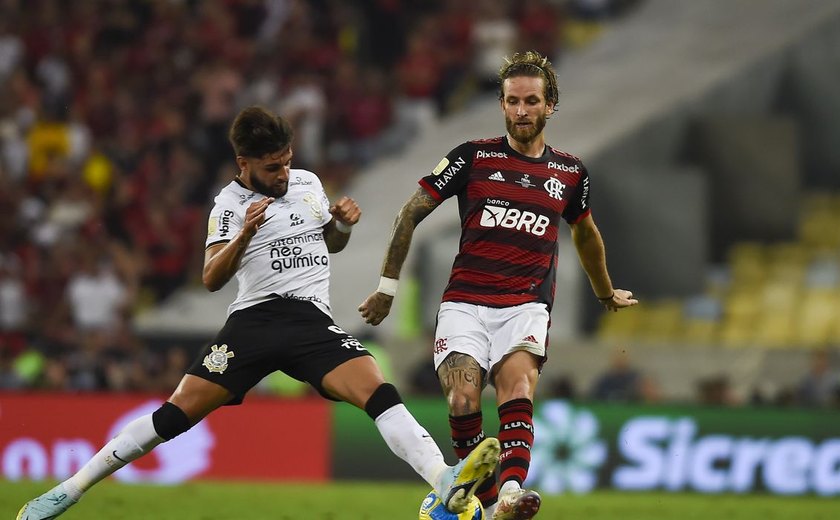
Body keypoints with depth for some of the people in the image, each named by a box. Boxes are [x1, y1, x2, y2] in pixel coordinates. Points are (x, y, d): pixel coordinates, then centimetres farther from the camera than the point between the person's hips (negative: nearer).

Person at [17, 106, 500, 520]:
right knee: (178, 412, -10)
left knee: (381, 393, -21)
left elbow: (332, 243, 30)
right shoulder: (230, 204, 4)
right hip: (254, 318, -2)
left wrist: (344, 225, 7)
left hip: (313, 321, 2)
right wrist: (245, 234, -18)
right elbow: (212, 278, -3)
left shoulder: (309, 183, 15)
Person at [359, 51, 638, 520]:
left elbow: (586, 234, 32)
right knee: (463, 401, -22)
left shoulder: (571, 173, 11)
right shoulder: (474, 157, 3)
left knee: (518, 385, -28)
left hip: (526, 308, 0)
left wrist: (606, 293, 45)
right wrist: (388, 286, 10)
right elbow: (412, 213, 10)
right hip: (465, 303, 0)